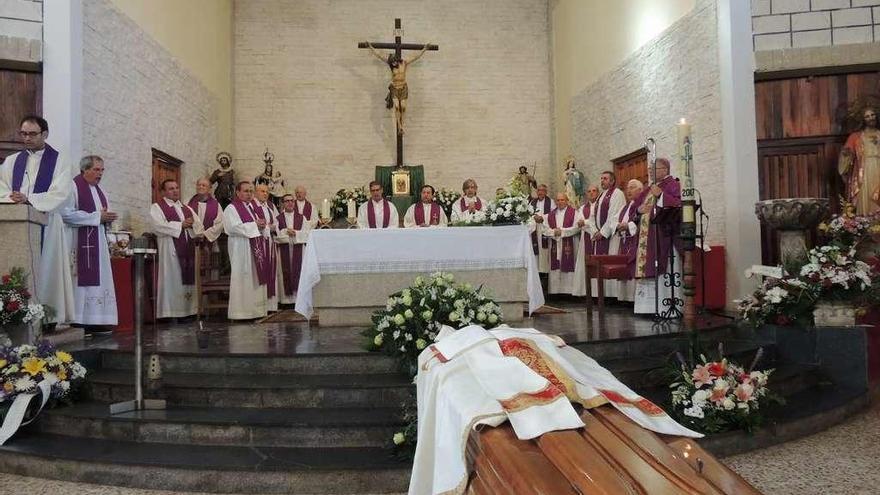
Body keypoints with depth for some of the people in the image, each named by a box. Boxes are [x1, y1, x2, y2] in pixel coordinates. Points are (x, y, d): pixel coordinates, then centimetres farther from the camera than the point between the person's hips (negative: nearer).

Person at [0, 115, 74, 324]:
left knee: (45, 270, -5)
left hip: (46, 224, -3)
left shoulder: (58, 160, 6)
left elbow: (60, 194, -7)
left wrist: (28, 200, -18)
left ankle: (49, 318, -3)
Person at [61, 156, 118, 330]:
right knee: (82, 280, -9)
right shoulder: (73, 186, -7)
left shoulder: (98, 189, 18)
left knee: (98, 280, 6)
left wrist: (107, 217, 2)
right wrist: (97, 216, -15)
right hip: (80, 243, -8)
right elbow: (66, 213, -18)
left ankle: (95, 322, 9)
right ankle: (79, 322, -5)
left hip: (98, 243, 8)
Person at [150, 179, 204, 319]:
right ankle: (170, 313, -3)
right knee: (172, 280, -7)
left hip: (188, 249, 5)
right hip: (170, 249, -5)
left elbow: (199, 225, 13)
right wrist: (181, 225, -11)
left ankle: (188, 310, 6)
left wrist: (192, 224, -9)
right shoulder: (157, 207, 5)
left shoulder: (187, 208, 23)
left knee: (188, 279, 3)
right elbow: (159, 225, -13)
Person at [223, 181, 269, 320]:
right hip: (241, 248, -8)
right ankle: (241, 312, -3)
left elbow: (260, 224, 23)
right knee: (243, 279, -7)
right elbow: (233, 227, -18)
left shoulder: (253, 207, 19)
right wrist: (254, 225, -16)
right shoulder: (231, 208, -5)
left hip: (256, 247, 8)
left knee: (257, 276, 7)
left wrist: (262, 225, 0)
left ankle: (257, 309, 12)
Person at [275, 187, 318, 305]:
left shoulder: (301, 217, 10)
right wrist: (286, 231, -16)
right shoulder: (279, 218, 6)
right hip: (284, 248, -1)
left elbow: (307, 231, 2)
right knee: (285, 271, -3)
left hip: (298, 247, 1)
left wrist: (295, 232, -10)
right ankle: (286, 298, 3)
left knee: (297, 270, -4)